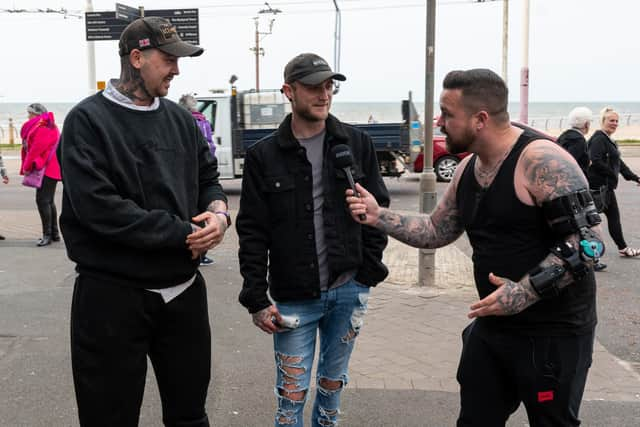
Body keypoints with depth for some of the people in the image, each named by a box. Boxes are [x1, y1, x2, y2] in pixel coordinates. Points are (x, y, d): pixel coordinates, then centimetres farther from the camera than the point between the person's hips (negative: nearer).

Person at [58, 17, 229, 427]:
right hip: (112, 295, -5)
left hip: (184, 290, 5)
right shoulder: (88, 120, -10)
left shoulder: (181, 119, 8)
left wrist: (218, 212, -10)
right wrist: (182, 234, -19)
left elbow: (209, 178, 14)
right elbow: (97, 206, -21)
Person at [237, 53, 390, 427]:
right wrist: (257, 298, -8)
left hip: (349, 290, 2)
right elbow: (252, 232, -4)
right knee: (292, 393, 5)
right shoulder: (264, 155, -3)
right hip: (292, 297, -2)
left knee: (333, 381, 18)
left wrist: (370, 269, -1)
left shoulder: (357, 144, 1)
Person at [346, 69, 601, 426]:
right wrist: (379, 217, 2)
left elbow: (588, 241, -23)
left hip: (552, 331, -8)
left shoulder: (543, 161, -20)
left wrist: (526, 292, -29)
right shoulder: (468, 169, 6)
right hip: (492, 324, 8)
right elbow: (437, 232, 15)